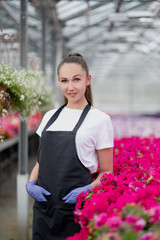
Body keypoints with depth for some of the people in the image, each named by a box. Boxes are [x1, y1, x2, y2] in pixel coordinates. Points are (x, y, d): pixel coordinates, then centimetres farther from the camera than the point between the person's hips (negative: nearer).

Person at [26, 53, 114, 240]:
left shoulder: (99, 119, -3)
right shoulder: (50, 116, 11)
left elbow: (107, 172, -2)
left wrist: (88, 189, -19)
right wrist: (30, 184, -1)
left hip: (76, 210, -4)